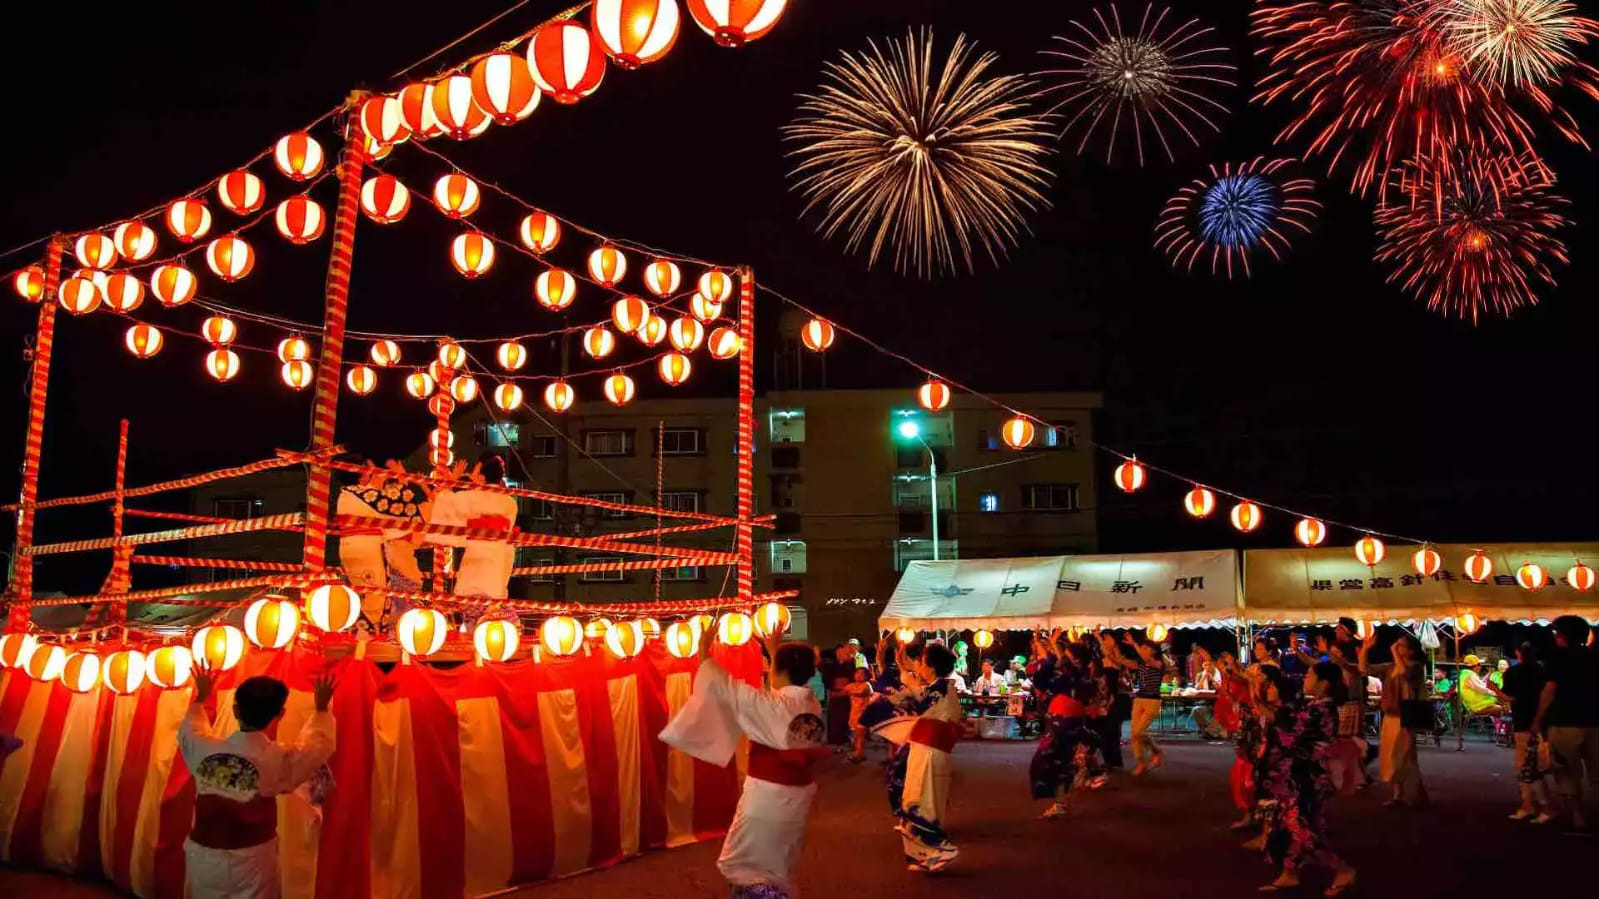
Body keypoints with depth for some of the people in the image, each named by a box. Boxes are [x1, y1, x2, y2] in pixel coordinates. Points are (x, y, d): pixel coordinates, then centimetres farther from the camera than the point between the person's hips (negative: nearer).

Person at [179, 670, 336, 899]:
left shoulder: (205, 748, -9)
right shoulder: (280, 759, -17)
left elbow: (187, 730, 16)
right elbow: (321, 743, 3)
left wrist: (200, 698, 33)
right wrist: (322, 707, 19)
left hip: (202, 857, 4)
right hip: (252, 861, -3)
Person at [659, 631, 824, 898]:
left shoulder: (771, 705, -21)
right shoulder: (810, 703, -1)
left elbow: (726, 688, -15)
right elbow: (791, 678, 22)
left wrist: (704, 653, -2)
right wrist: (776, 651, 32)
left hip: (768, 796, -7)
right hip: (798, 794, 7)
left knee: (742, 867, 7)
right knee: (778, 869, 22)